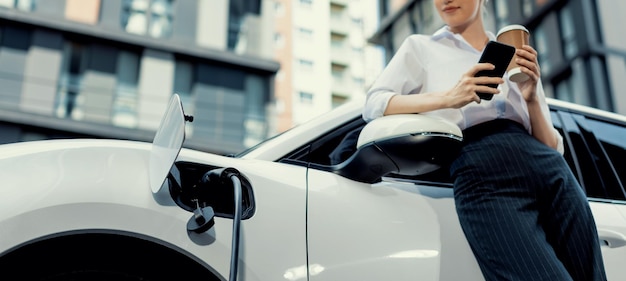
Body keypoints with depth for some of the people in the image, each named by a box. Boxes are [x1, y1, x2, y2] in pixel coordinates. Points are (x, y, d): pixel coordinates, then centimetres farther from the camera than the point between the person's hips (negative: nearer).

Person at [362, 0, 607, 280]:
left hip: (550, 170, 4)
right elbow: (373, 104, 2)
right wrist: (447, 98, -12)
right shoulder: (421, 47, 18)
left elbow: (554, 147, 20)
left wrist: (531, 99, 0)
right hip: (482, 174, -4)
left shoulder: (519, 59, 24)